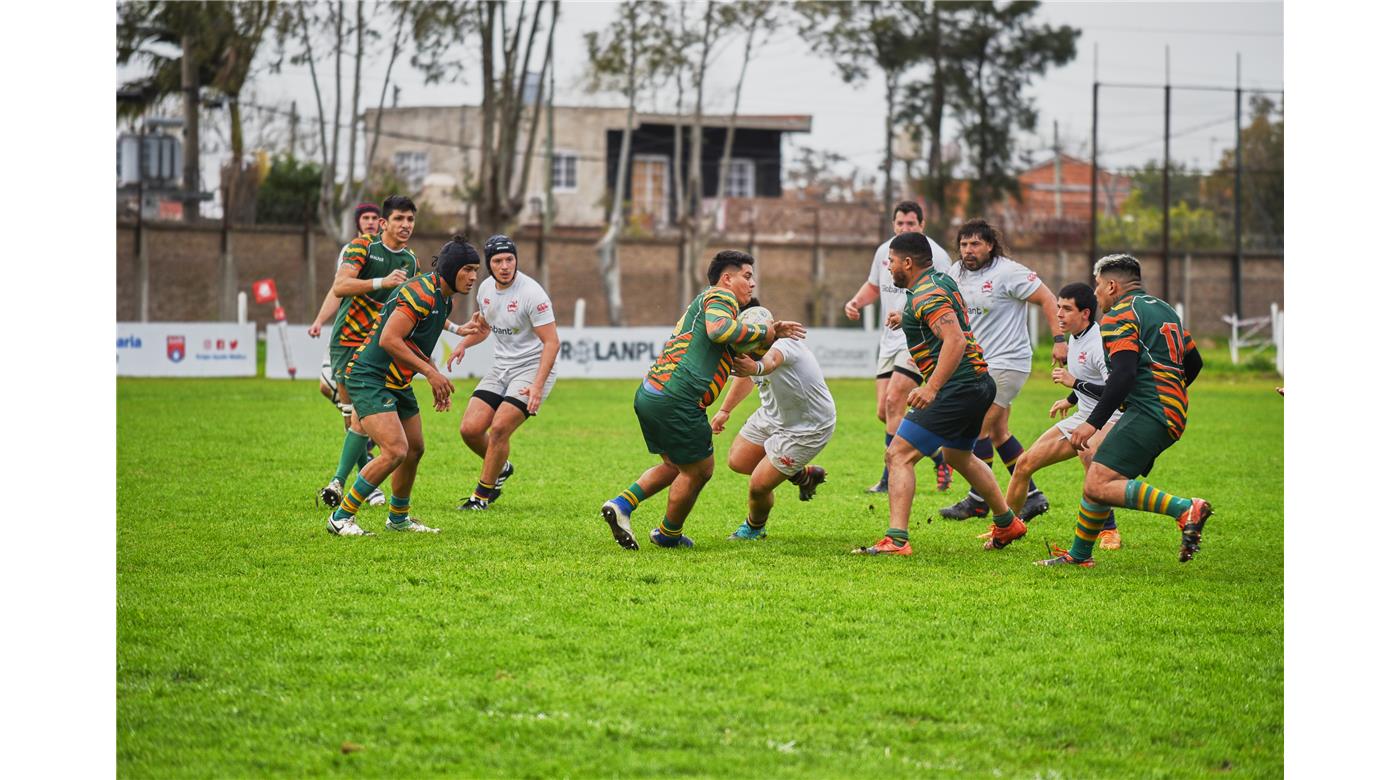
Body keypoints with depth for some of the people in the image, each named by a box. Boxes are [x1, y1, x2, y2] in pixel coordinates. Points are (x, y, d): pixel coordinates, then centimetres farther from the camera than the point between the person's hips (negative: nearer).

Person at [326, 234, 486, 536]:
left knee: (414, 449, 15)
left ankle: (398, 518, 35)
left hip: (398, 383, 10)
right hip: (369, 379, -10)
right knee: (395, 451, -19)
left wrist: (437, 382, 14)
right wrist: (430, 372, -24)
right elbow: (388, 340, -28)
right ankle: (341, 517, -9)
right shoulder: (421, 293, -22)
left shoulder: (444, 299, 11)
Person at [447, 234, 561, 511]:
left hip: (532, 368, -7)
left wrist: (538, 385, -27)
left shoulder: (531, 293, -18)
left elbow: (551, 342, -19)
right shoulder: (486, 290, 4)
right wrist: (463, 344, 3)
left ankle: (482, 495, -2)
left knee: (499, 428, -18)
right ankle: (501, 468, 25)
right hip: (500, 368, 7)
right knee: (470, 428, -5)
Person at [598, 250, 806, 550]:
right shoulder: (721, 296, -3)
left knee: (675, 466, 26)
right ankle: (668, 534, 24)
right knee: (698, 470, 9)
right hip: (676, 399, -10)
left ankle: (621, 505, 12)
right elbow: (719, 329, -25)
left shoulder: (702, 302, 29)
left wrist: (773, 335, 20)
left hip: (649, 394, 10)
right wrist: (763, 334, -13)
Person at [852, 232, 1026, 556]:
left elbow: (955, 340, -30)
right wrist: (907, 320, 35)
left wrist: (931, 387, -35)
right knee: (958, 456, 32)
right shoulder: (943, 280, 13)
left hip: (956, 390, -11)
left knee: (899, 455, -11)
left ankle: (896, 539, -21)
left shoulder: (927, 295, -16)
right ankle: (1007, 523, 40)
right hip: (980, 383, 11)